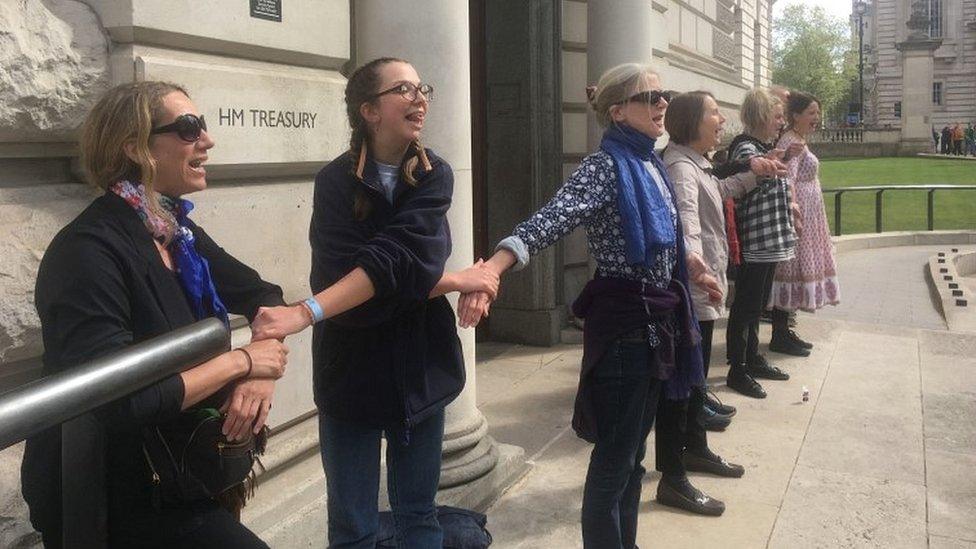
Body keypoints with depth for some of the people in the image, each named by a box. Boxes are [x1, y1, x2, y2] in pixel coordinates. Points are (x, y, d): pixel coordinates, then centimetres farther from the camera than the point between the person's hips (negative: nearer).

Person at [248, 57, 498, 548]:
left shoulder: (434, 176, -4)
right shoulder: (336, 182, -10)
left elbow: (399, 258, -21)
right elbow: (346, 274, -21)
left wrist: (306, 313, -32)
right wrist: (451, 282, -19)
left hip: (421, 369, 3)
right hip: (353, 373, -2)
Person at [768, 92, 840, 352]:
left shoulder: (799, 140, 17)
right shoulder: (792, 142, -15)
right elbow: (787, 182, -23)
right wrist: (795, 217, -26)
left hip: (807, 217, 11)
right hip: (797, 216, -11)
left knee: (796, 269, 12)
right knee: (791, 268, -6)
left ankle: (783, 331, 19)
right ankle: (779, 337, 1)